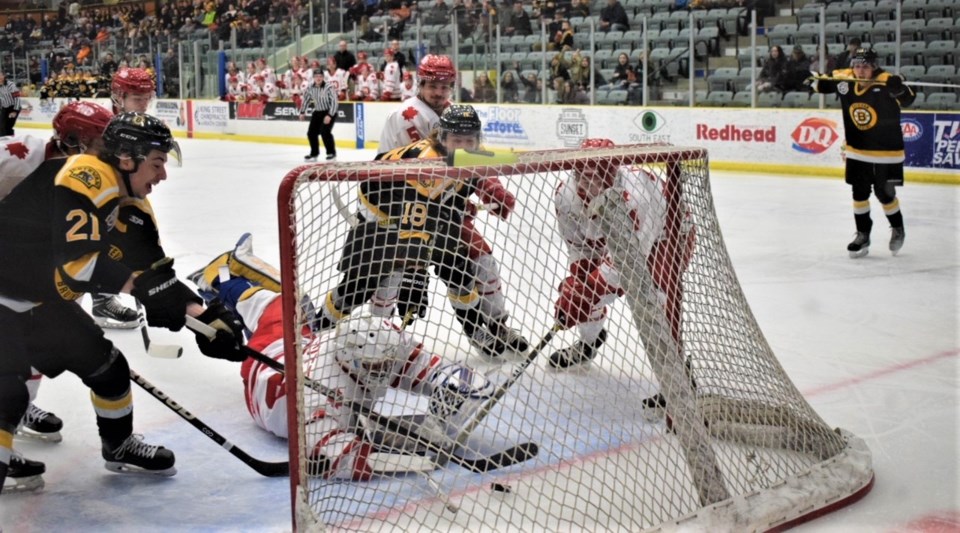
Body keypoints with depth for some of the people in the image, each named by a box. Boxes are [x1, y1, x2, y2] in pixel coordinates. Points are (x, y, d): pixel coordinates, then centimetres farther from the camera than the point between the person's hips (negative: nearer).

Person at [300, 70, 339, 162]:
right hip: (317, 112, 6)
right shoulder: (310, 88, -6)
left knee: (324, 131, -20)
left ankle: (332, 153, -4)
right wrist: (302, 112, 10)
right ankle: (314, 153, 21)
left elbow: (334, 102, -22)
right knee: (311, 132, 2)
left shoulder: (329, 88, -22)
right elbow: (306, 99, 12)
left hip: (329, 112, -6)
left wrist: (329, 115, -26)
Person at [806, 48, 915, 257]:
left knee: (884, 193, 4)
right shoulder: (844, 79, -7)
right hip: (857, 150, 4)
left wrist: (900, 89, -54)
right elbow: (824, 83, 12)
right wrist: (814, 81, -8)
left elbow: (908, 99, -34)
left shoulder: (885, 82, -22)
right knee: (859, 193, 8)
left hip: (886, 150, -4)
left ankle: (897, 229, 29)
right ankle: (863, 234, 22)